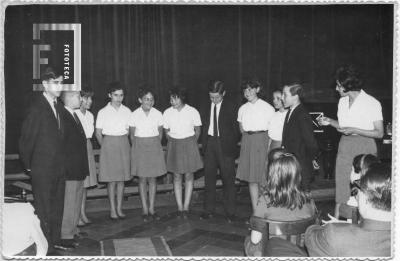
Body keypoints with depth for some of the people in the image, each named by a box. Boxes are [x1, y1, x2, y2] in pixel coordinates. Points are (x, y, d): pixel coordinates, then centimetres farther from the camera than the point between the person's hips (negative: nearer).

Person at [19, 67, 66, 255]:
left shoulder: (57, 107, 9)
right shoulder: (37, 108, -14)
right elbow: (26, 139, -12)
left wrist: (61, 161, 12)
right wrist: (28, 165, -4)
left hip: (59, 168, 7)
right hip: (42, 170, -7)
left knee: (57, 209, 15)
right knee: (44, 211, 2)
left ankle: (56, 242, 28)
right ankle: (45, 248, 13)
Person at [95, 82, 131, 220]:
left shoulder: (127, 111, 5)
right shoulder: (103, 112, -2)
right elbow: (98, 132, 2)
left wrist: (125, 143, 4)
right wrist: (104, 146, 1)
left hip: (124, 144, 3)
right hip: (109, 144, -3)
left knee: (122, 178, 6)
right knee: (111, 180, -1)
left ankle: (119, 208, 16)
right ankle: (112, 210, 8)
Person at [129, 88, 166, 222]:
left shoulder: (158, 114, -3)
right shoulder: (134, 115, -6)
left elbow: (160, 132, 9)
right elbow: (132, 135, 3)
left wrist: (155, 145, 8)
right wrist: (137, 147, 5)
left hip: (154, 147, 1)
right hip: (139, 147, -1)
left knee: (152, 178, 6)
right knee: (142, 179, 3)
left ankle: (151, 209, 16)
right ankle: (145, 210, 11)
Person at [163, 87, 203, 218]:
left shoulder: (193, 112, -7)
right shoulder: (167, 113, -2)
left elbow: (197, 130, 4)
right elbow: (166, 132, 9)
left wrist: (191, 144, 2)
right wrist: (174, 143, 3)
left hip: (189, 144, -2)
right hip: (174, 145, 2)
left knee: (189, 176, 2)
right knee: (177, 176, 4)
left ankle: (186, 207, 10)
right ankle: (180, 208, 10)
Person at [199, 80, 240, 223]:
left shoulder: (231, 107, -3)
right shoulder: (206, 108, 8)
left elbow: (236, 128, -1)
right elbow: (204, 127, 11)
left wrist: (232, 145, -5)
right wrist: (204, 144, 4)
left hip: (225, 145, -3)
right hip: (209, 144, 4)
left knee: (228, 179, 2)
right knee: (209, 178, 8)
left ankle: (230, 212, 11)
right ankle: (209, 210, 19)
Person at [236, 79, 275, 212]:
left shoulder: (267, 107, -2)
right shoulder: (242, 109, 12)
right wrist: (247, 137, 5)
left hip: (262, 140, -4)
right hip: (247, 142, 5)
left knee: (264, 179, -5)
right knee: (251, 179, 6)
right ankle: (255, 211, 13)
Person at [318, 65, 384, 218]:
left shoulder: (372, 103, -8)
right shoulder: (342, 102, 11)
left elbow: (379, 133, -9)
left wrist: (354, 130, -17)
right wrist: (330, 122, 2)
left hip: (364, 147, -5)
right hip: (345, 146, 5)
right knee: (341, 184, 4)